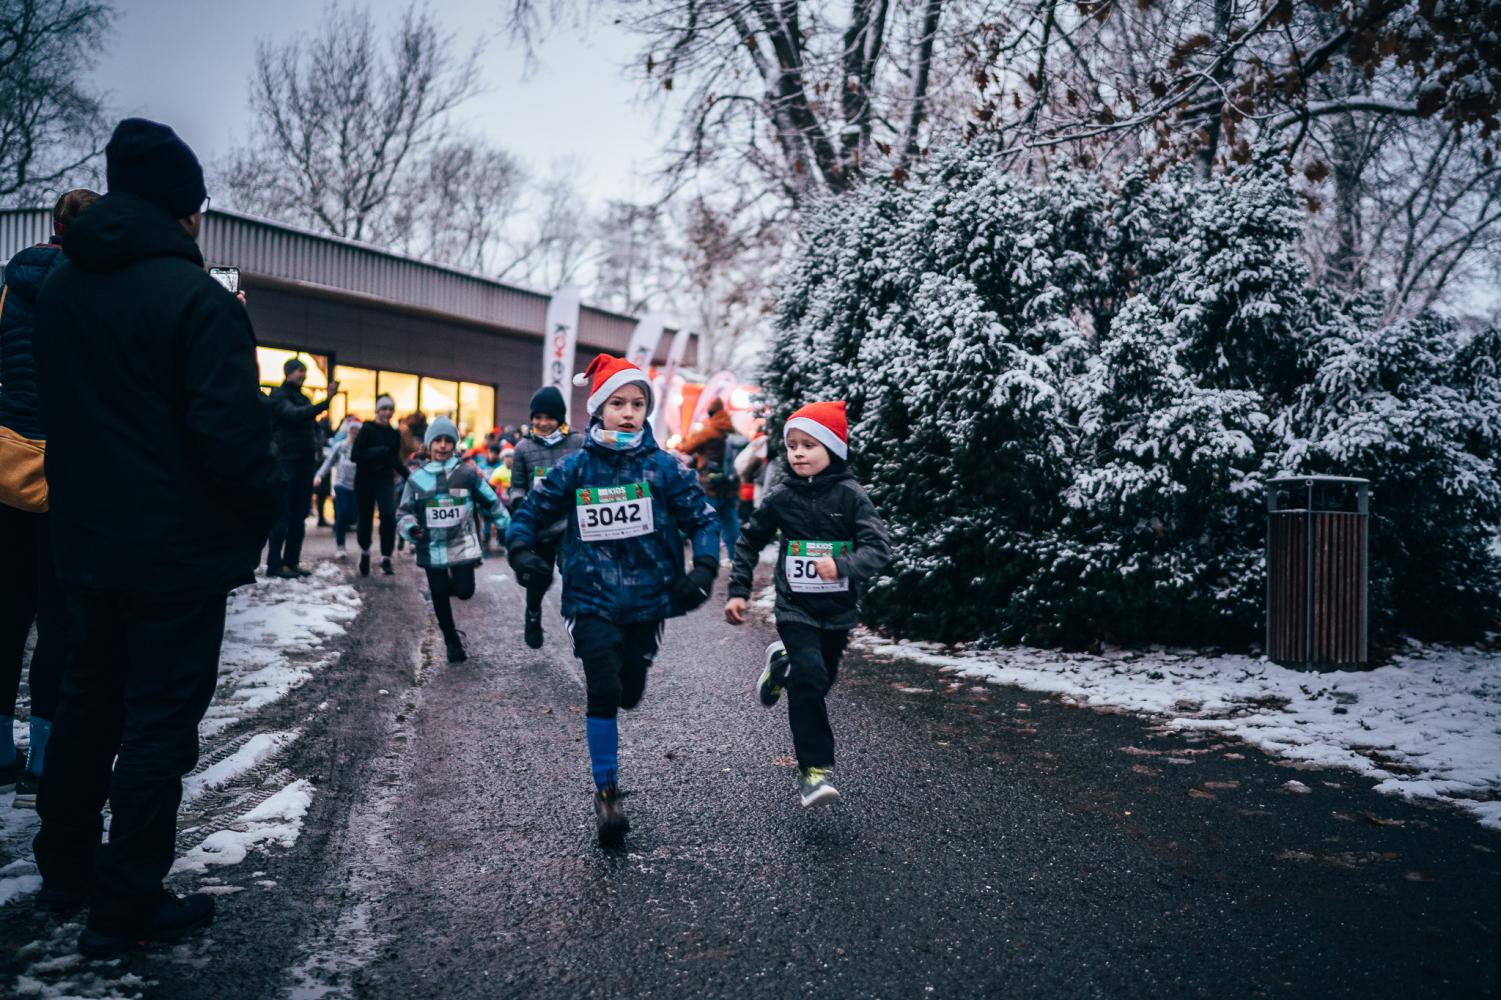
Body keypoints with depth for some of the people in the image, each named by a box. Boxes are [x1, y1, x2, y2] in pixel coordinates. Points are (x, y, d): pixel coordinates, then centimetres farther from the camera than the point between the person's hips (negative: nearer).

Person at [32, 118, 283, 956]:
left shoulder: (59, 288, 6)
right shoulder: (199, 299, -19)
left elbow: (50, 410, 16)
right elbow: (232, 437, -22)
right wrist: (274, 503, -7)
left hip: (86, 542, 8)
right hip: (179, 553, -7)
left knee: (88, 702, 21)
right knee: (160, 721, 2)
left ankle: (65, 870, 35)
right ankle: (124, 908, 10)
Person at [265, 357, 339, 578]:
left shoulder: (303, 399, 19)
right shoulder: (279, 396, -6)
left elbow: (312, 425, 27)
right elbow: (295, 414, -25)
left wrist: (314, 448, 10)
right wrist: (325, 403, -36)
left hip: (305, 463, 8)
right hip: (286, 462, -8)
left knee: (299, 516, 8)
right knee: (283, 515, -7)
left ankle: (292, 561, 14)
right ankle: (274, 564, -4)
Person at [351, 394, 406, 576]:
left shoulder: (395, 434, 6)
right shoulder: (367, 429, -6)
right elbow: (355, 455, -12)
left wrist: (408, 475, 6)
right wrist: (376, 452, -23)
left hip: (385, 480, 2)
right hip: (365, 480, -2)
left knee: (389, 515, -18)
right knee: (365, 519, 8)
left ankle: (386, 558, -13)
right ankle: (365, 552, 35)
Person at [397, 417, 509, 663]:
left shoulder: (467, 473, -3)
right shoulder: (417, 479, 1)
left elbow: (491, 502, 5)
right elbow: (403, 513, 9)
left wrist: (510, 529, 5)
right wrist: (411, 528, -12)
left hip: (463, 545, -1)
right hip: (432, 549, 1)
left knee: (465, 591, -10)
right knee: (440, 599, 7)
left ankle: (445, 586, 27)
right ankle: (452, 642, 27)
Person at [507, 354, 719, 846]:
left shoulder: (663, 467, -3)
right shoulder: (574, 469, -2)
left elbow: (702, 519, 1)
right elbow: (530, 513, 6)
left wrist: (704, 567, -15)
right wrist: (522, 552, -13)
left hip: (647, 599, 1)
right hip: (592, 599, -1)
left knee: (629, 693, 13)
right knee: (603, 692, -10)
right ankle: (606, 793, 6)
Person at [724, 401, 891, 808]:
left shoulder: (850, 495, -9)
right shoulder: (781, 498, -3)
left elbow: (879, 548, -18)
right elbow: (749, 541, 11)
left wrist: (843, 567, -37)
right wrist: (738, 591, 7)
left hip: (838, 609, 1)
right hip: (795, 608, -1)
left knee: (820, 679, 16)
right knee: (809, 678, -17)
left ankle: (781, 664, 49)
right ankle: (816, 769, -7)